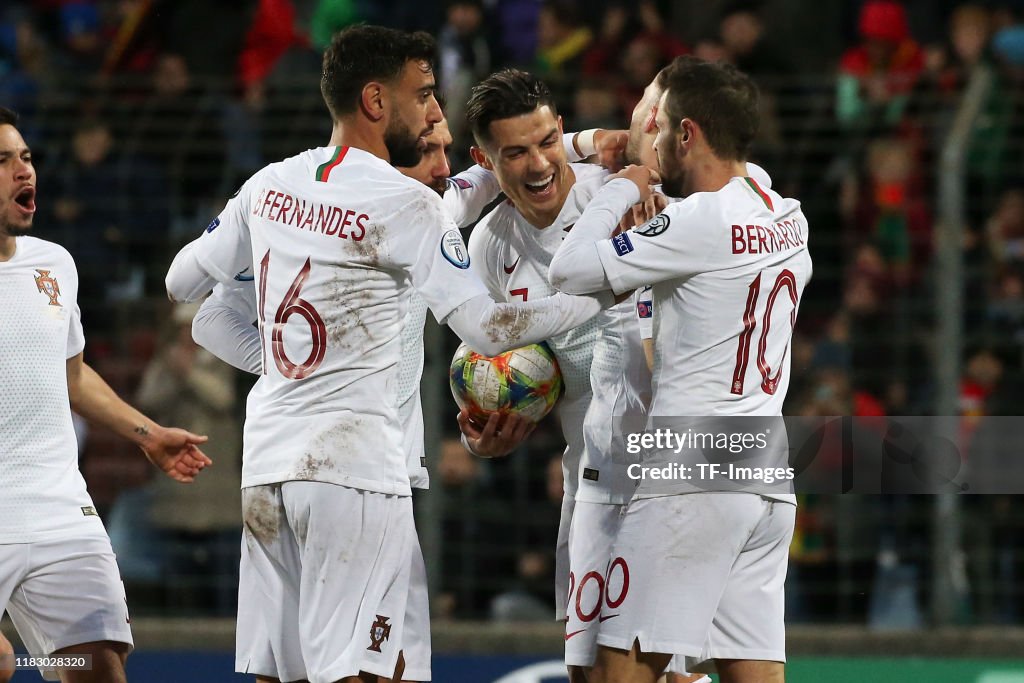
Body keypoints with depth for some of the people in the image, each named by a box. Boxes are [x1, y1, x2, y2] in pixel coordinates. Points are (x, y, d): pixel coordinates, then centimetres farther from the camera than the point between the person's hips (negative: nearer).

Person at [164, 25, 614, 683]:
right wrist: (609, 294, -3)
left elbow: (183, 281, 21)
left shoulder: (270, 185, 10)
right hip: (354, 465, -7)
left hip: (268, 462, 7)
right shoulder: (406, 202, -9)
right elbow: (486, 328, -11)